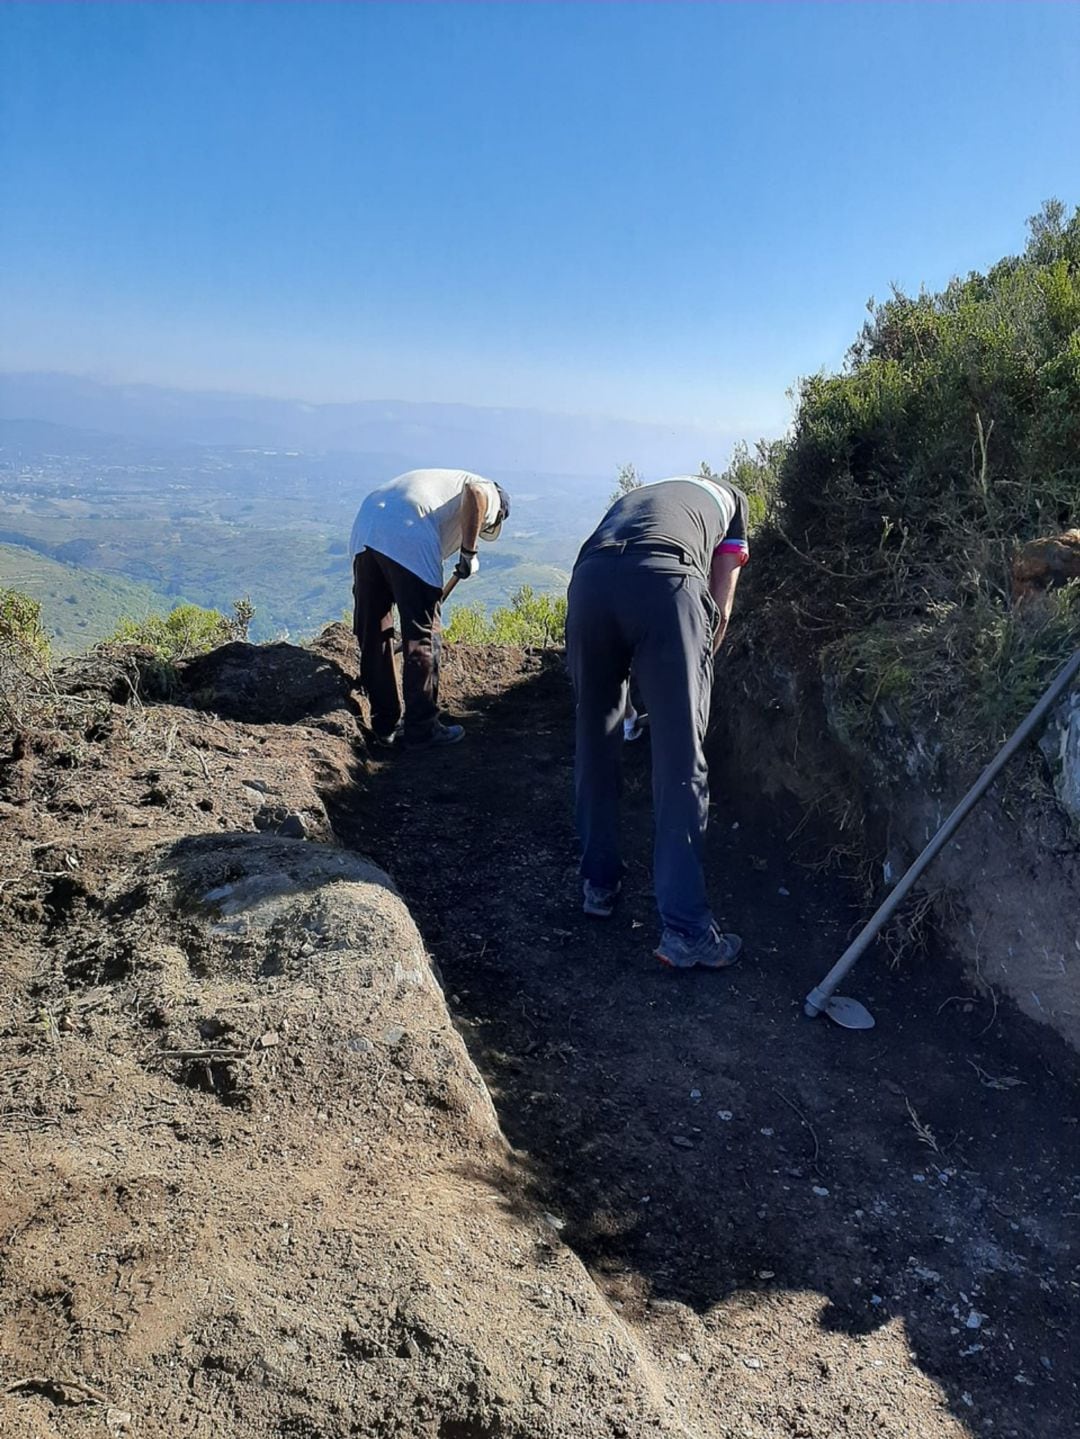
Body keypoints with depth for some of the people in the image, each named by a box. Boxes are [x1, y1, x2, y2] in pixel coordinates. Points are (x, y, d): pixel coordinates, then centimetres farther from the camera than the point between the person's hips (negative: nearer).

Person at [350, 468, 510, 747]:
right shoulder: (490, 494, 17)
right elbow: (474, 493, -11)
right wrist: (469, 553, -3)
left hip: (365, 527, 8)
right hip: (406, 535, -8)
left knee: (372, 635, 13)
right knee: (422, 637, 2)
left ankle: (385, 726, 23)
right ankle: (421, 728, 9)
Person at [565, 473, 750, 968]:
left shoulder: (633, 496, 44)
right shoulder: (730, 497, 35)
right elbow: (719, 609, 26)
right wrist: (696, 674, 36)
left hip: (590, 578, 4)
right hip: (666, 581, -3)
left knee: (595, 744, 18)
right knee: (681, 763, 0)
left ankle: (599, 884, 29)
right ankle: (685, 928, 2)